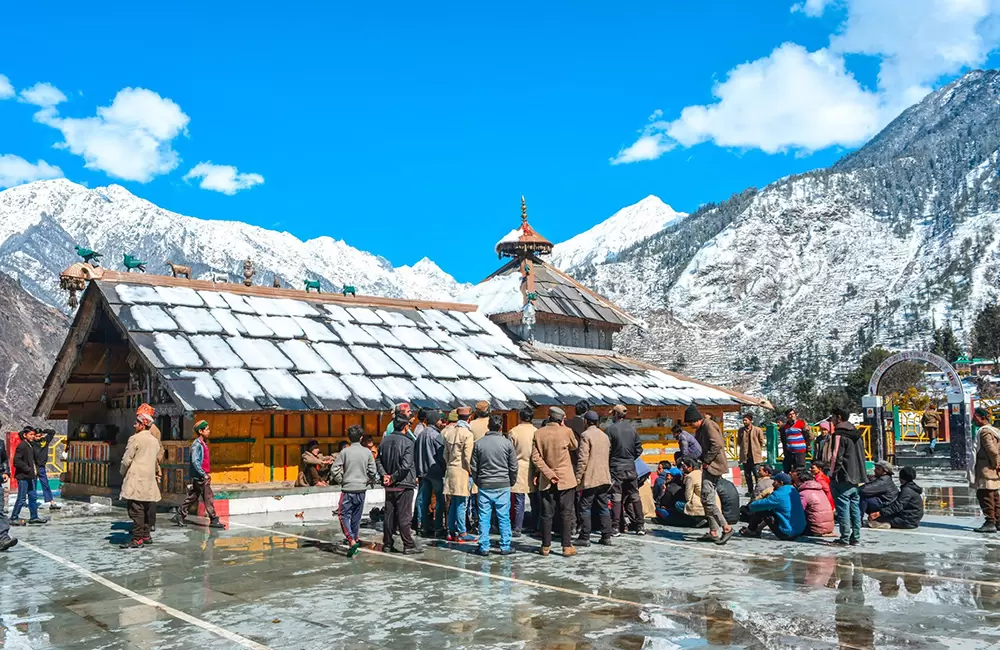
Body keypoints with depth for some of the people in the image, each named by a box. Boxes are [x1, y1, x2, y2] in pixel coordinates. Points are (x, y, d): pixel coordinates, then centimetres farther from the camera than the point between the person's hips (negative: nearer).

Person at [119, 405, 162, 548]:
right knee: (147, 509, 12)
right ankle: (146, 535, 18)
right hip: (149, 480, 8)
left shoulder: (136, 438, -10)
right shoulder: (155, 440, 13)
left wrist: (123, 473, 7)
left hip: (136, 480, -8)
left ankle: (137, 539, -8)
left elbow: (126, 460, -9)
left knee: (136, 510, -7)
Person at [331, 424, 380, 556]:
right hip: (362, 489, 3)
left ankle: (352, 541, -15)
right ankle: (355, 539, 19)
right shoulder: (367, 452, -1)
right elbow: (373, 471, 0)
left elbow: (334, 470, -9)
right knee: (356, 517, 15)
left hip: (348, 489, -3)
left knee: (344, 516, 2)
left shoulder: (345, 452, -8)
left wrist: (341, 481, 8)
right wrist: (372, 481, 19)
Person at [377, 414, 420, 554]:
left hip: (389, 486, 6)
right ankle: (409, 546, 4)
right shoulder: (407, 442, -15)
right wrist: (393, 478, -12)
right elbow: (406, 465, -21)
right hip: (403, 485, -6)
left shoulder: (385, 440, 5)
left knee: (389, 515, 12)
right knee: (404, 517, -1)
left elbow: (378, 460, 6)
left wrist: (384, 475, -1)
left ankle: (387, 544, 17)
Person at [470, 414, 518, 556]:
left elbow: (473, 467, 5)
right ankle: (505, 547, 8)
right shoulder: (507, 443, -4)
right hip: (503, 486, -1)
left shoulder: (479, 443, 0)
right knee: (504, 517, 5)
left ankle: (484, 547, 7)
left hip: (484, 485, 1)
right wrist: (512, 482, 15)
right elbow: (513, 466, 1)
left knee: (484, 517, 5)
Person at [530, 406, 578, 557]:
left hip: (546, 480, 2)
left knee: (547, 514, 8)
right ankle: (567, 546, 4)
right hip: (565, 478, -2)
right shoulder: (566, 431, -8)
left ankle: (546, 546, 12)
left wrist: (549, 473, -9)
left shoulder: (539, 433, -3)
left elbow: (535, 457, -8)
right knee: (567, 514, 4)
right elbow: (574, 446, 12)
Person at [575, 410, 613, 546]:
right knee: (603, 507, 10)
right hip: (605, 478, 7)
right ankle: (606, 536, 11)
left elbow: (583, 458, -16)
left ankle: (585, 537, 0)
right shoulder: (604, 435, 14)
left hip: (590, 478, -7)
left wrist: (578, 476, -12)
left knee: (585, 508, 0)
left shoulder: (585, 435, -10)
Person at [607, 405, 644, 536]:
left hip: (616, 467, -4)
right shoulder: (632, 428, 2)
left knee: (616, 497, 0)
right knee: (634, 496, 11)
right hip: (631, 468, 4)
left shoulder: (611, 429, -11)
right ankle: (640, 526, 13)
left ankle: (616, 527, -1)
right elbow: (639, 449, 5)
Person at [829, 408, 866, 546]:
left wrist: (833, 474, -9)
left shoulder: (839, 434, -11)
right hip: (856, 478, 8)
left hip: (843, 478, -8)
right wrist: (859, 474, 21)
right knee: (855, 507, 11)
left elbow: (836, 457, -15)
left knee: (843, 507, -5)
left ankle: (845, 538, -5)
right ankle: (856, 538, 14)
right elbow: (862, 456, 20)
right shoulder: (857, 435, 16)